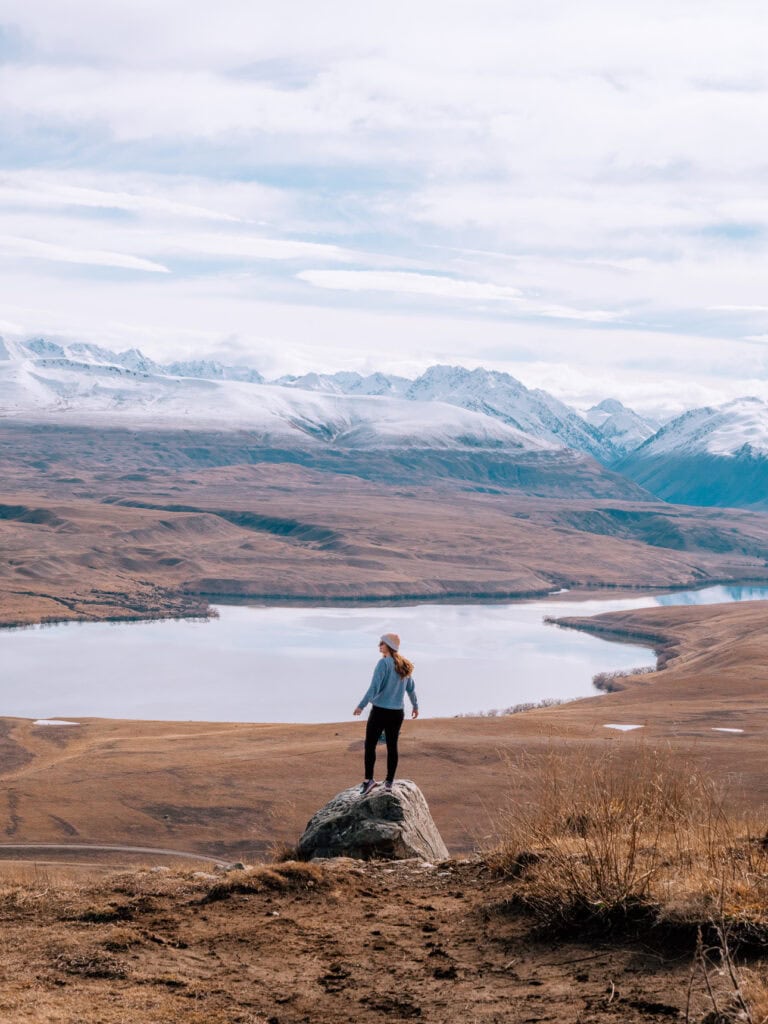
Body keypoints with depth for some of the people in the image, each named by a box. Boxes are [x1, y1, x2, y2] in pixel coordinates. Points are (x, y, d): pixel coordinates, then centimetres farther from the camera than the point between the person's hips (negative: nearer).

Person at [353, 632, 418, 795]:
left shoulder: (384, 663, -13)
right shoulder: (404, 665, 7)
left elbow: (374, 687, -19)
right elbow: (411, 688, 17)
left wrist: (361, 705, -17)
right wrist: (415, 705, 31)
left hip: (380, 710, -6)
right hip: (397, 713, 6)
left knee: (370, 745, 1)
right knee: (392, 746, 10)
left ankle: (369, 779, -4)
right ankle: (389, 781, 13)